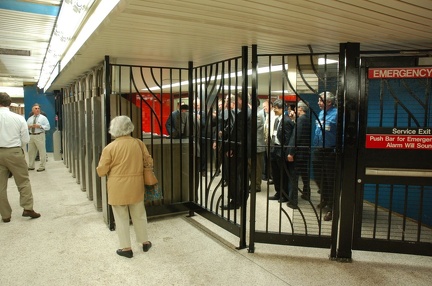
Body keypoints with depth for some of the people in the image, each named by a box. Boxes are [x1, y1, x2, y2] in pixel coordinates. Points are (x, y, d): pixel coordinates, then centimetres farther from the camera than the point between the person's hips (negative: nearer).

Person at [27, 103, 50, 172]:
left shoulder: (43, 118, 0)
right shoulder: (30, 119, 14)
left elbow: (48, 127, -6)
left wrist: (40, 126, -18)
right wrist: (29, 126, -6)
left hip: (39, 136, -5)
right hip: (31, 135, 5)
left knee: (42, 151, -3)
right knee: (31, 151, 12)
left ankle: (42, 167, 6)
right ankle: (31, 166, 24)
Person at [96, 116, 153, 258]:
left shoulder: (109, 147, -11)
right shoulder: (138, 143, -3)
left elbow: (101, 171, -8)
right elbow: (148, 162, 4)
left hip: (118, 188, -3)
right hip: (136, 186, 3)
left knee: (121, 218, 11)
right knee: (139, 215, 18)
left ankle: (126, 248, 19)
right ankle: (145, 242, 30)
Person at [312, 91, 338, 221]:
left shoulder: (336, 114, -14)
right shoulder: (321, 113, 10)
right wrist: (315, 146, 14)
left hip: (330, 152, -8)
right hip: (318, 151, 8)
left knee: (330, 180, 3)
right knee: (318, 177, 17)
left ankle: (331, 208, 16)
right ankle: (325, 199, 41)